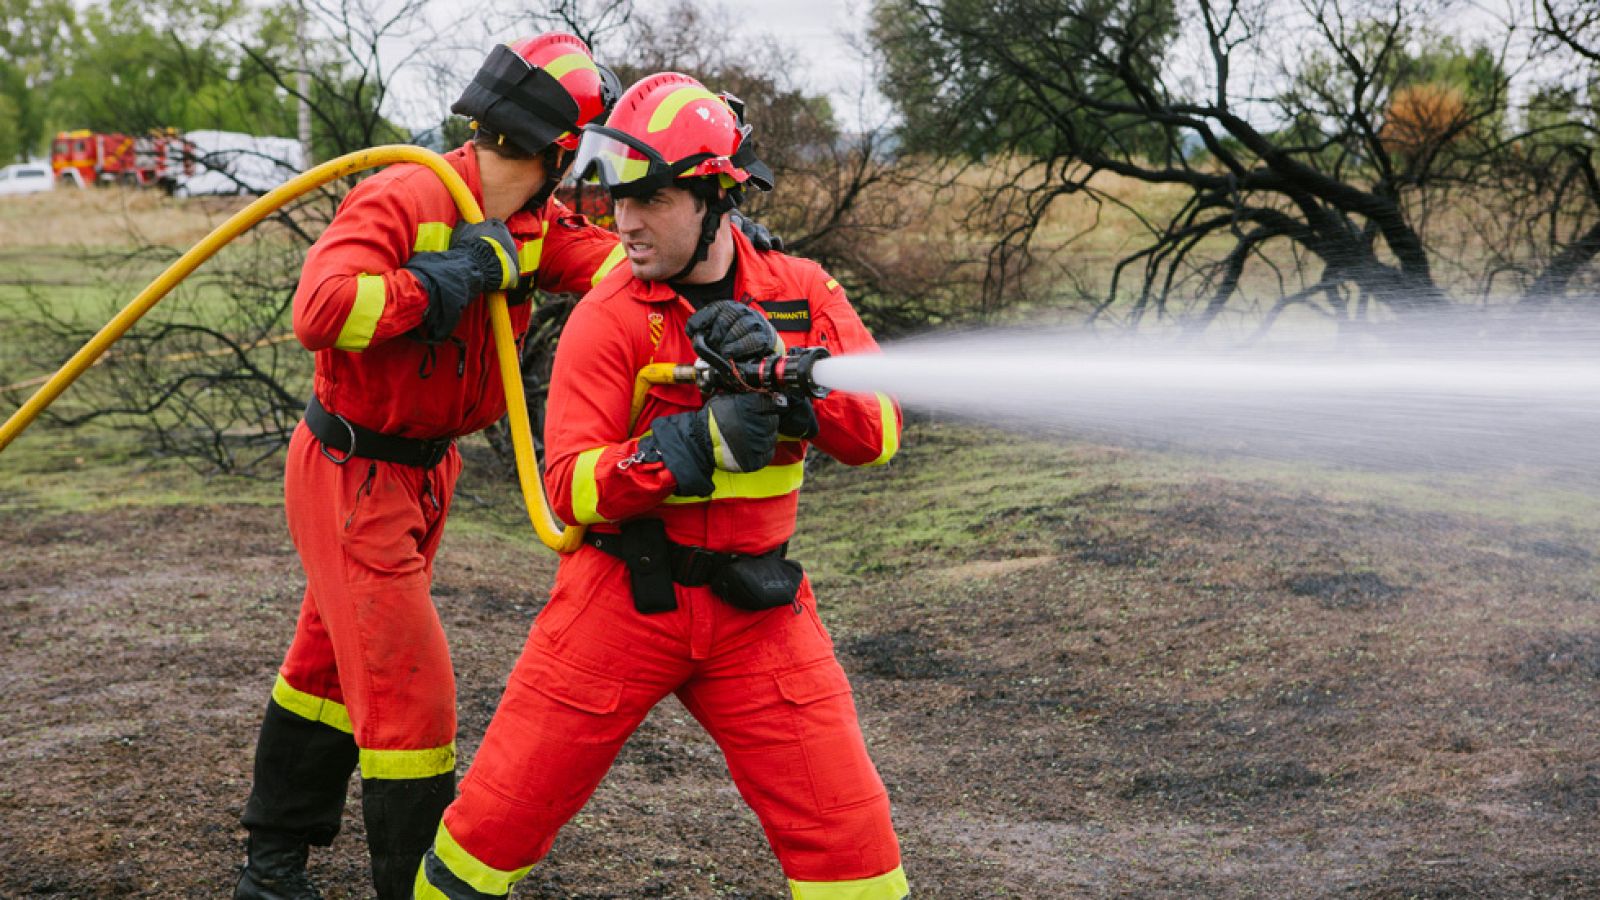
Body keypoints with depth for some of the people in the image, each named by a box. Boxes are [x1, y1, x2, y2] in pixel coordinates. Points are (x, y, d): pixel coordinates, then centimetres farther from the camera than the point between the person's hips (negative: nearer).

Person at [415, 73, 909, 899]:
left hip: (757, 608, 2)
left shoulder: (803, 294, 1)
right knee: (501, 815, 4)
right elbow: (570, 485, -16)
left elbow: (879, 432, -8)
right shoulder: (609, 318, -9)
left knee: (851, 833, -3)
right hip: (621, 602, -2)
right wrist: (702, 440, -28)